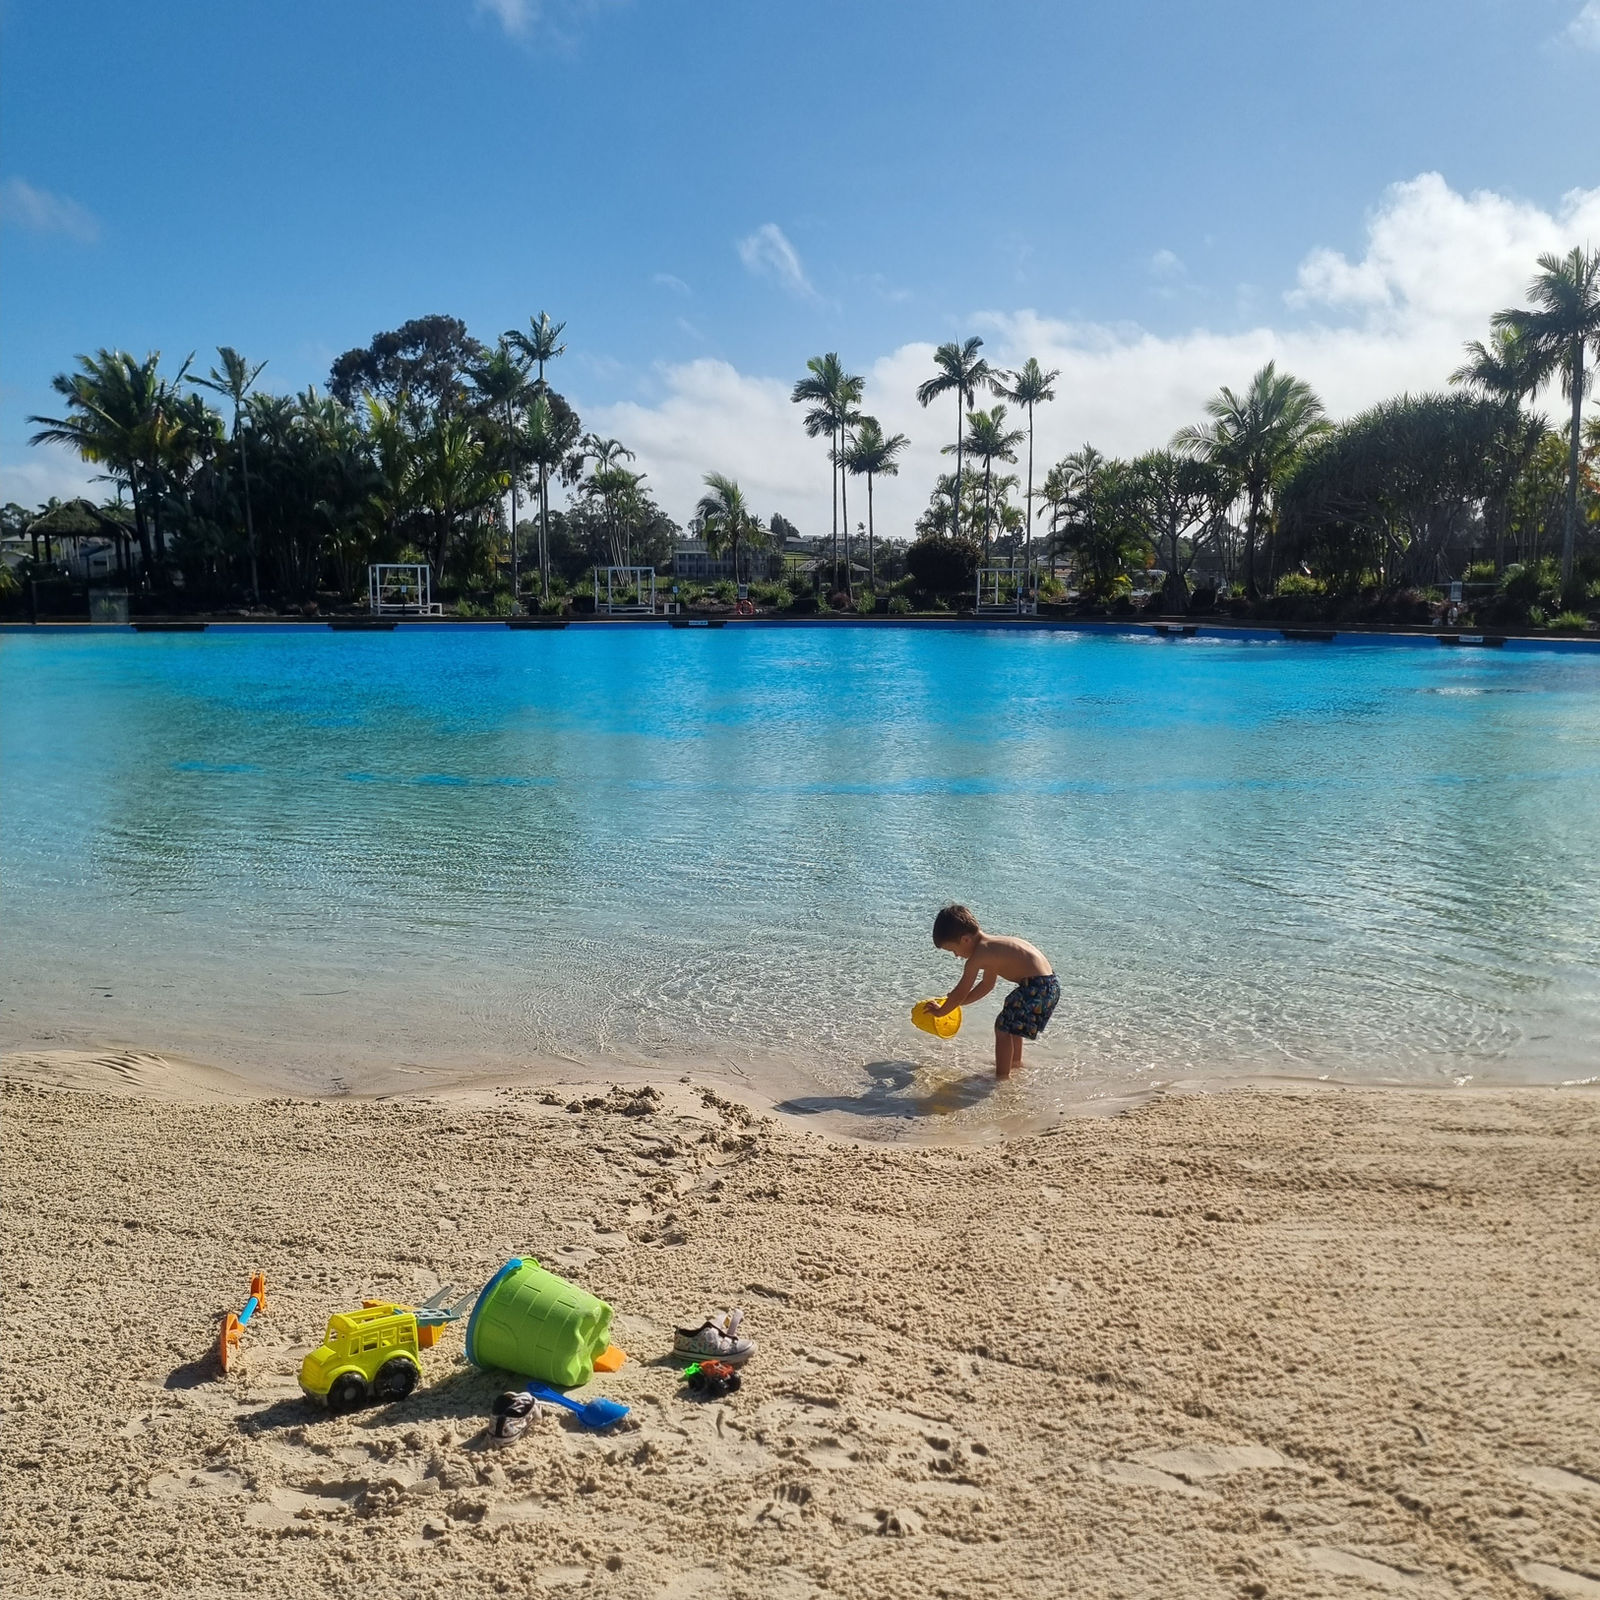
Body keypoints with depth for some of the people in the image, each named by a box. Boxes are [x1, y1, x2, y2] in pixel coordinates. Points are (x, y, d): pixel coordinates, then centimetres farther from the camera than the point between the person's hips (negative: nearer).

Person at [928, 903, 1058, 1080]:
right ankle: (1016, 1061, 49)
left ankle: (1002, 1076, 6)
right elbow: (987, 984, 26)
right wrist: (959, 1001, 29)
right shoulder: (991, 944, 14)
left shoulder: (977, 956, -15)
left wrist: (940, 1011, 8)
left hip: (1037, 988, -10)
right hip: (1048, 984, 10)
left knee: (1003, 1027, -1)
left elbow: (960, 993, -7)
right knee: (1012, 1022, 30)